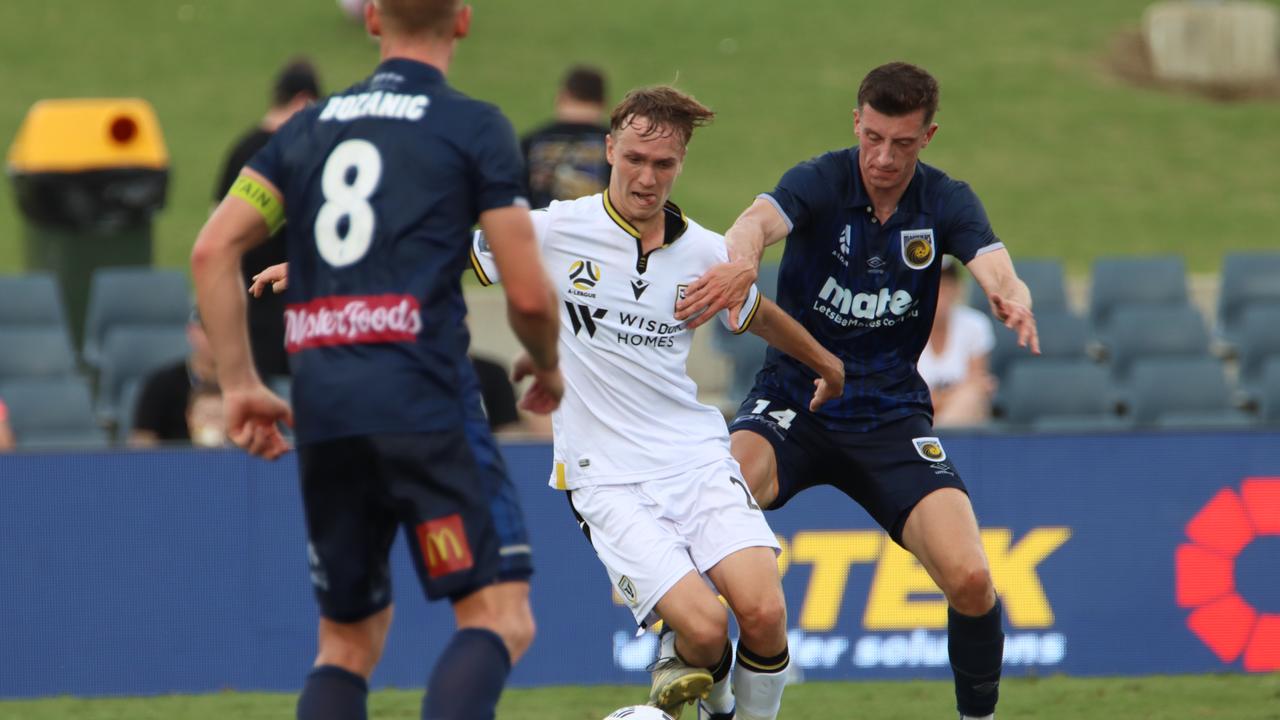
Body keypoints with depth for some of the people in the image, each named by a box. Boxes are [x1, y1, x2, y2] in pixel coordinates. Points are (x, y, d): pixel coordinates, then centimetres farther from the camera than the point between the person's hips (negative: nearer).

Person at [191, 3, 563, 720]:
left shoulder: (308, 128, 17)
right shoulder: (475, 127, 2)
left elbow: (213, 251, 9)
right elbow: (528, 293, -1)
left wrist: (240, 385, 13)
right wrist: (548, 367, 19)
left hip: (322, 412, 5)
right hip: (423, 402, -5)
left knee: (348, 641, 16)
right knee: (501, 619, -6)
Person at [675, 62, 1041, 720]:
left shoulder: (946, 203, -3)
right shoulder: (819, 183, -11)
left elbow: (996, 269, -21)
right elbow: (760, 220, -33)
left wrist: (1011, 298, -47)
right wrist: (740, 260, -58)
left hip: (891, 415, 2)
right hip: (793, 399, -1)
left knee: (969, 579, -16)